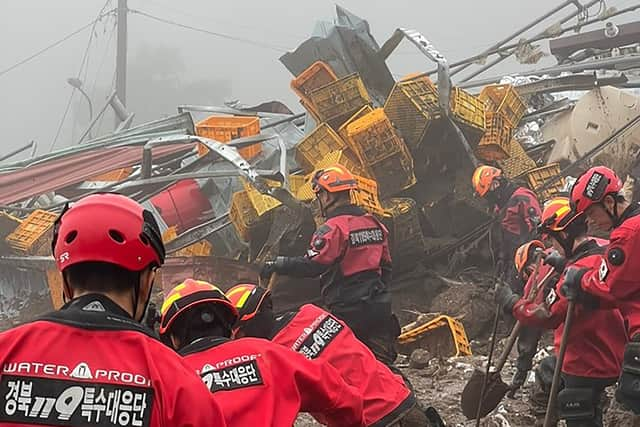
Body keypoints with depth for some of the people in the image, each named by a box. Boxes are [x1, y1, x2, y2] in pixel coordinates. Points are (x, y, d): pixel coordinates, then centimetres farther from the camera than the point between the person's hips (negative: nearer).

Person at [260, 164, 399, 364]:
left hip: (349, 311, -7)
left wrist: (277, 265, -10)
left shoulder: (333, 229, -15)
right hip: (380, 308, 8)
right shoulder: (376, 225, 12)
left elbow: (312, 265, -21)